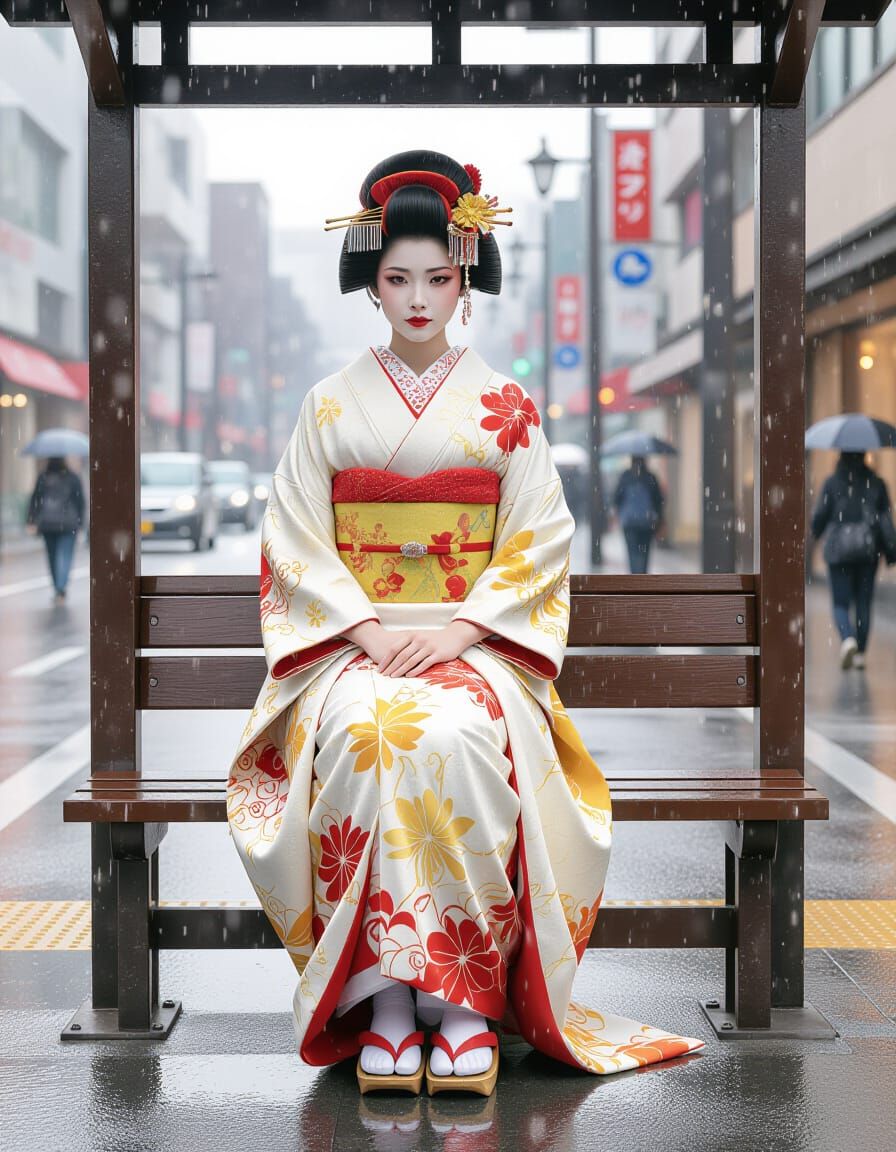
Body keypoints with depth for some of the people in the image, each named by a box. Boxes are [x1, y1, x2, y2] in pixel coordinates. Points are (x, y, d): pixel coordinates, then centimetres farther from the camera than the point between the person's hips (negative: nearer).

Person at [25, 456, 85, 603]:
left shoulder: (42, 478, 0)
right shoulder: (73, 478, -2)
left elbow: (34, 500, -2)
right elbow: (80, 501, 2)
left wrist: (31, 521, 0)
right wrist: (80, 520, 11)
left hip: (47, 524, 2)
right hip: (68, 524, -2)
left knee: (52, 556, 14)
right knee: (65, 555, -4)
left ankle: (58, 589, 23)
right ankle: (61, 587, -22)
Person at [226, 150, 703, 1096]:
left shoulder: (505, 407, 8)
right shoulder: (330, 405, 9)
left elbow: (540, 542, 2)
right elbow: (297, 543, 4)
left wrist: (459, 628, -12)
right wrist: (370, 627, -11)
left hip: (476, 638, -1)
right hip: (352, 636, 1)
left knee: (460, 735, -34)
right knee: (358, 734, -33)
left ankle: (468, 993, -26)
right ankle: (383, 998, -28)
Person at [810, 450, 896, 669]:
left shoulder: (832, 483, -4)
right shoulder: (876, 483, 1)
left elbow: (821, 514, -3)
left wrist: (815, 534, 18)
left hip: (838, 551, -2)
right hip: (868, 552, 2)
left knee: (841, 602, 4)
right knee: (863, 603, 11)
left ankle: (848, 639, -23)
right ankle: (860, 652, 11)